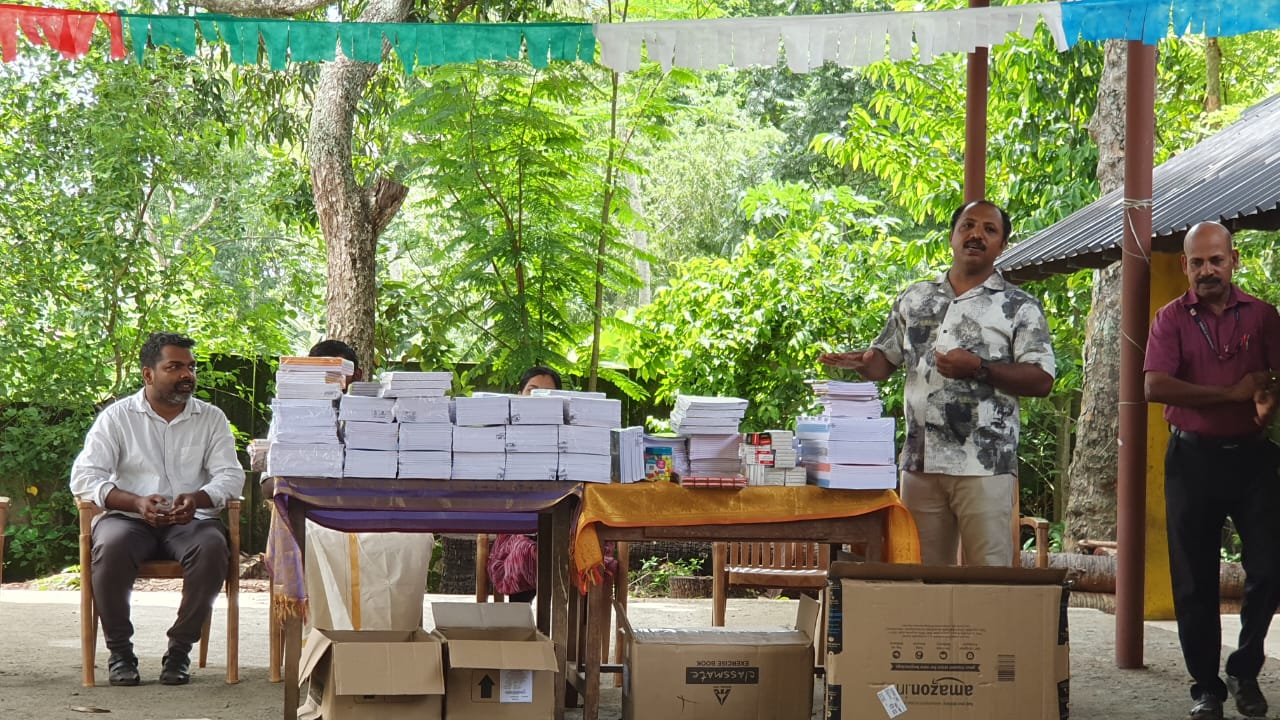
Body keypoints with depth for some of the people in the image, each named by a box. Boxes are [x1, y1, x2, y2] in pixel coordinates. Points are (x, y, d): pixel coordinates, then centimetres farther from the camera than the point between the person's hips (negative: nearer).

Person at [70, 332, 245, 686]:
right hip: (129, 517, -1)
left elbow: (231, 476, 1)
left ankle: (180, 649, -17)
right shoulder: (117, 417, 4)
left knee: (213, 547, -33)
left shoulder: (211, 418, 10)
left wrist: (198, 499, -22)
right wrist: (136, 503, -22)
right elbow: (84, 477, -5)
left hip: (191, 520, 1)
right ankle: (119, 649, -15)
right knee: (111, 547, -35)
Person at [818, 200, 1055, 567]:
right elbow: (884, 360, 20)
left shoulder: (1019, 307, 3)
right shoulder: (915, 299, 16)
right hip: (921, 462, 4)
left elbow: (1041, 380, -4)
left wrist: (979, 369, -16)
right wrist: (858, 361, -3)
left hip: (985, 466, -4)